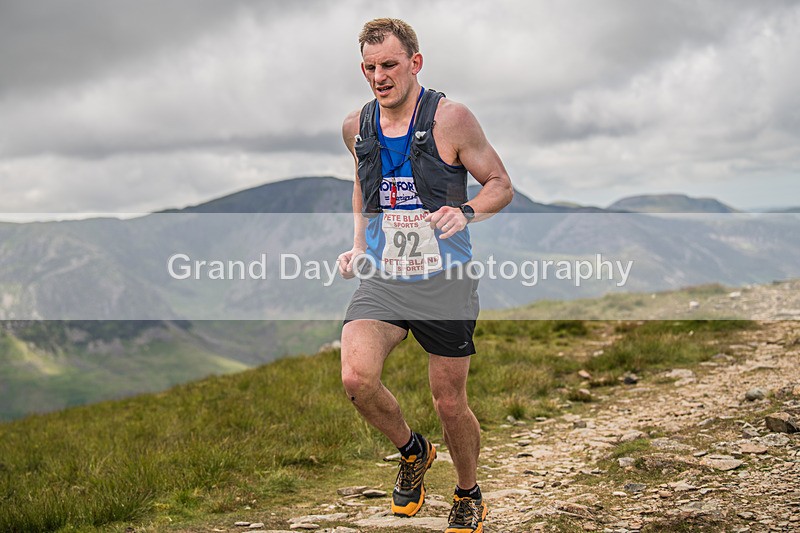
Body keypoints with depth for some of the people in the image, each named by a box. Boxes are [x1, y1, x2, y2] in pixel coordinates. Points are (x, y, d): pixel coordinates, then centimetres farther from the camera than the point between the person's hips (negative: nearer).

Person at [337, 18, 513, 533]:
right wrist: (358, 245, 11)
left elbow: (501, 185, -2)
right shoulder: (356, 126, 5)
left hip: (444, 282, -3)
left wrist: (465, 212, -22)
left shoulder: (450, 117, -9)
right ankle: (412, 451, 11)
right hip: (380, 280, 3)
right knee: (357, 378, -20)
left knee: (450, 403, 5)